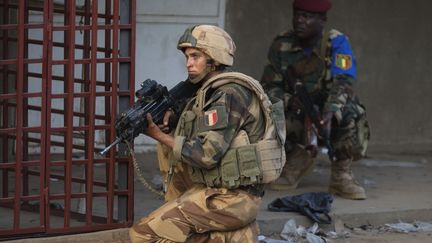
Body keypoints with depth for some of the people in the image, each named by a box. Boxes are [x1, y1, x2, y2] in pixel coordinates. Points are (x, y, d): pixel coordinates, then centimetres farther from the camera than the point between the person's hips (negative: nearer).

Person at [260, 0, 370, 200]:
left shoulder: (336, 42, -14)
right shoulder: (282, 45, -4)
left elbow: (342, 83, -28)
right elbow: (269, 86, -4)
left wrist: (329, 113, -46)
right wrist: (290, 101, -27)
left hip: (333, 111, -3)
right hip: (296, 117, 3)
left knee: (350, 113, -36)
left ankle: (342, 175, -17)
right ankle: (297, 158, 5)